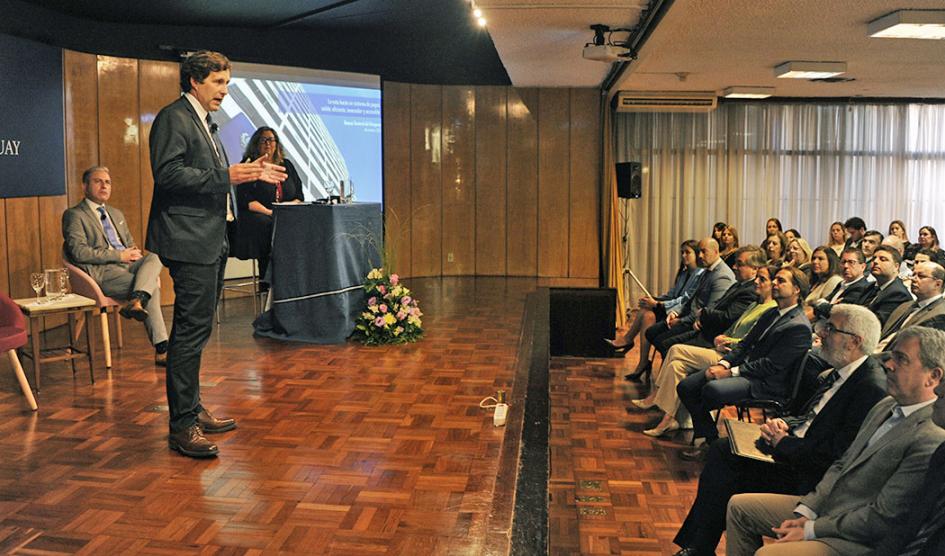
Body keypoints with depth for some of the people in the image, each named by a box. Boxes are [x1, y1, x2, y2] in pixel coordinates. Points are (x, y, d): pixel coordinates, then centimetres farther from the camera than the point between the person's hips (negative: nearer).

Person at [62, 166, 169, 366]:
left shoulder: (117, 214, 28)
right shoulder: (74, 215, 4)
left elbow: (131, 245, 29)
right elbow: (79, 252, -10)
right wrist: (119, 255, -14)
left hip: (128, 266, 7)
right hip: (101, 272, -7)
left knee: (155, 257, -27)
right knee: (152, 288, -28)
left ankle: (136, 301, -45)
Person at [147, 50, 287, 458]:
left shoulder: (204, 122, 22)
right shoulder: (173, 118, -8)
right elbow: (167, 173, -19)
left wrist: (250, 174, 14)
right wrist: (227, 176, -23)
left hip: (210, 240, 11)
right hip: (189, 240, -11)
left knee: (195, 328, 15)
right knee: (192, 329, -10)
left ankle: (192, 410, 25)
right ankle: (182, 426, -4)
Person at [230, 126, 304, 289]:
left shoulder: (286, 165, 22)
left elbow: (299, 195, 18)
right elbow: (245, 200, -4)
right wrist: (269, 212, -15)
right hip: (257, 216, -3)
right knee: (269, 227, -36)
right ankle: (267, 282, -29)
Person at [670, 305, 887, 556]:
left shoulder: (872, 389, -22)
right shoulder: (838, 371, 7)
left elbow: (836, 455, -25)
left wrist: (783, 443, -15)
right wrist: (782, 422, -2)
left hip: (808, 476, -9)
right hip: (791, 449, 9)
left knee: (726, 480, -18)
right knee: (720, 449, -2)